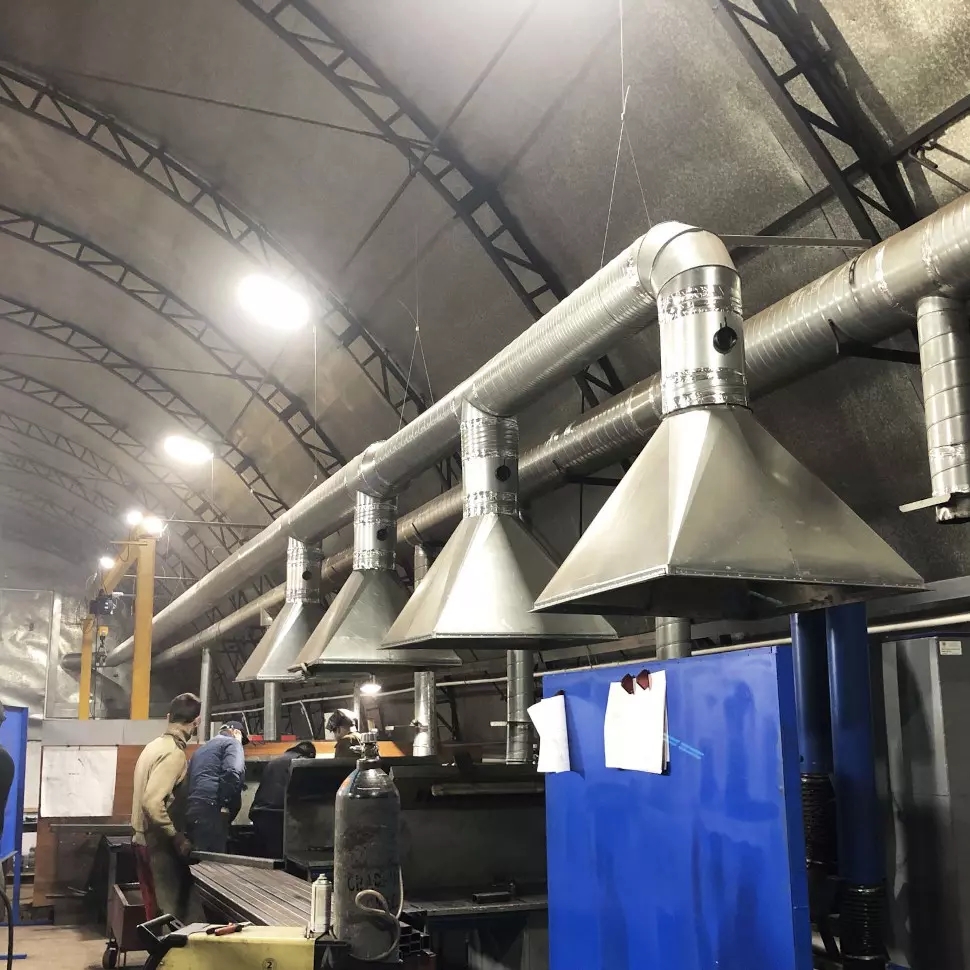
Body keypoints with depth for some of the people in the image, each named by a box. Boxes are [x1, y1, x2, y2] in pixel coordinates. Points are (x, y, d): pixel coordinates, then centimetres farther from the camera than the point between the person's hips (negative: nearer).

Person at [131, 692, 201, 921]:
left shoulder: (156, 745, 9)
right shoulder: (174, 754, -20)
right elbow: (152, 802, -27)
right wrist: (177, 837, -21)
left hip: (144, 838, 9)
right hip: (158, 843, -9)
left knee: (155, 911, 14)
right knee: (170, 913, -3)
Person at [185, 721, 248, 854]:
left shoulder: (201, 749, 32)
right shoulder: (232, 743, 6)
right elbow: (233, 772, -14)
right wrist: (225, 805, -7)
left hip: (191, 809, 8)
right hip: (210, 809, -8)